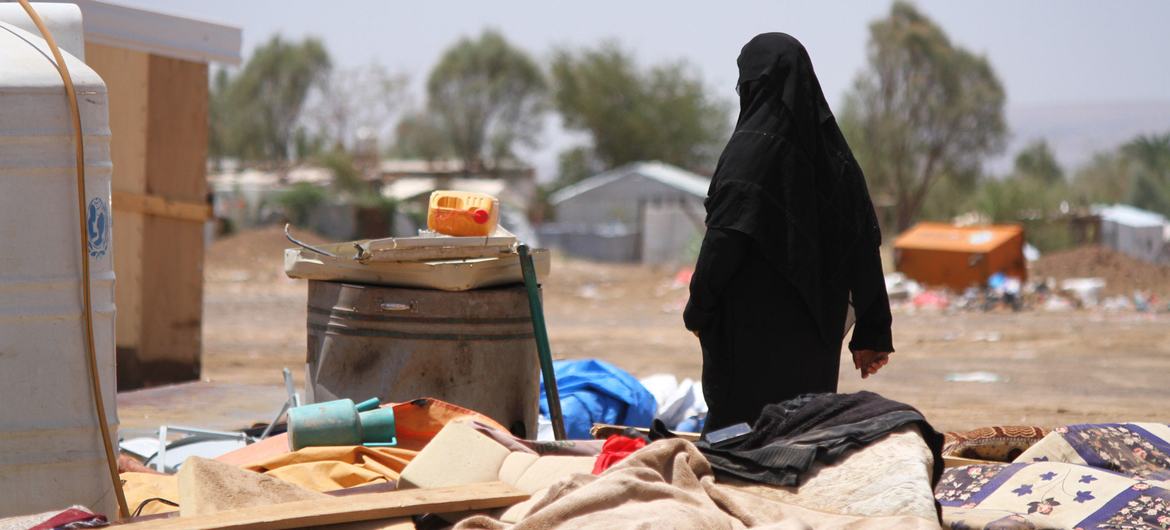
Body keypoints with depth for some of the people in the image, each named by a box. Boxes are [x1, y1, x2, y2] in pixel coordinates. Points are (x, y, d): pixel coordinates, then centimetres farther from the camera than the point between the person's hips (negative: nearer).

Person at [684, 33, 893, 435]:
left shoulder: (752, 147, -11)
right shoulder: (831, 149, 8)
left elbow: (724, 238, -16)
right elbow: (863, 247, 7)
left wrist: (698, 310, -5)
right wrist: (872, 333, 10)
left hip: (753, 328, -7)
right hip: (816, 333, 7)